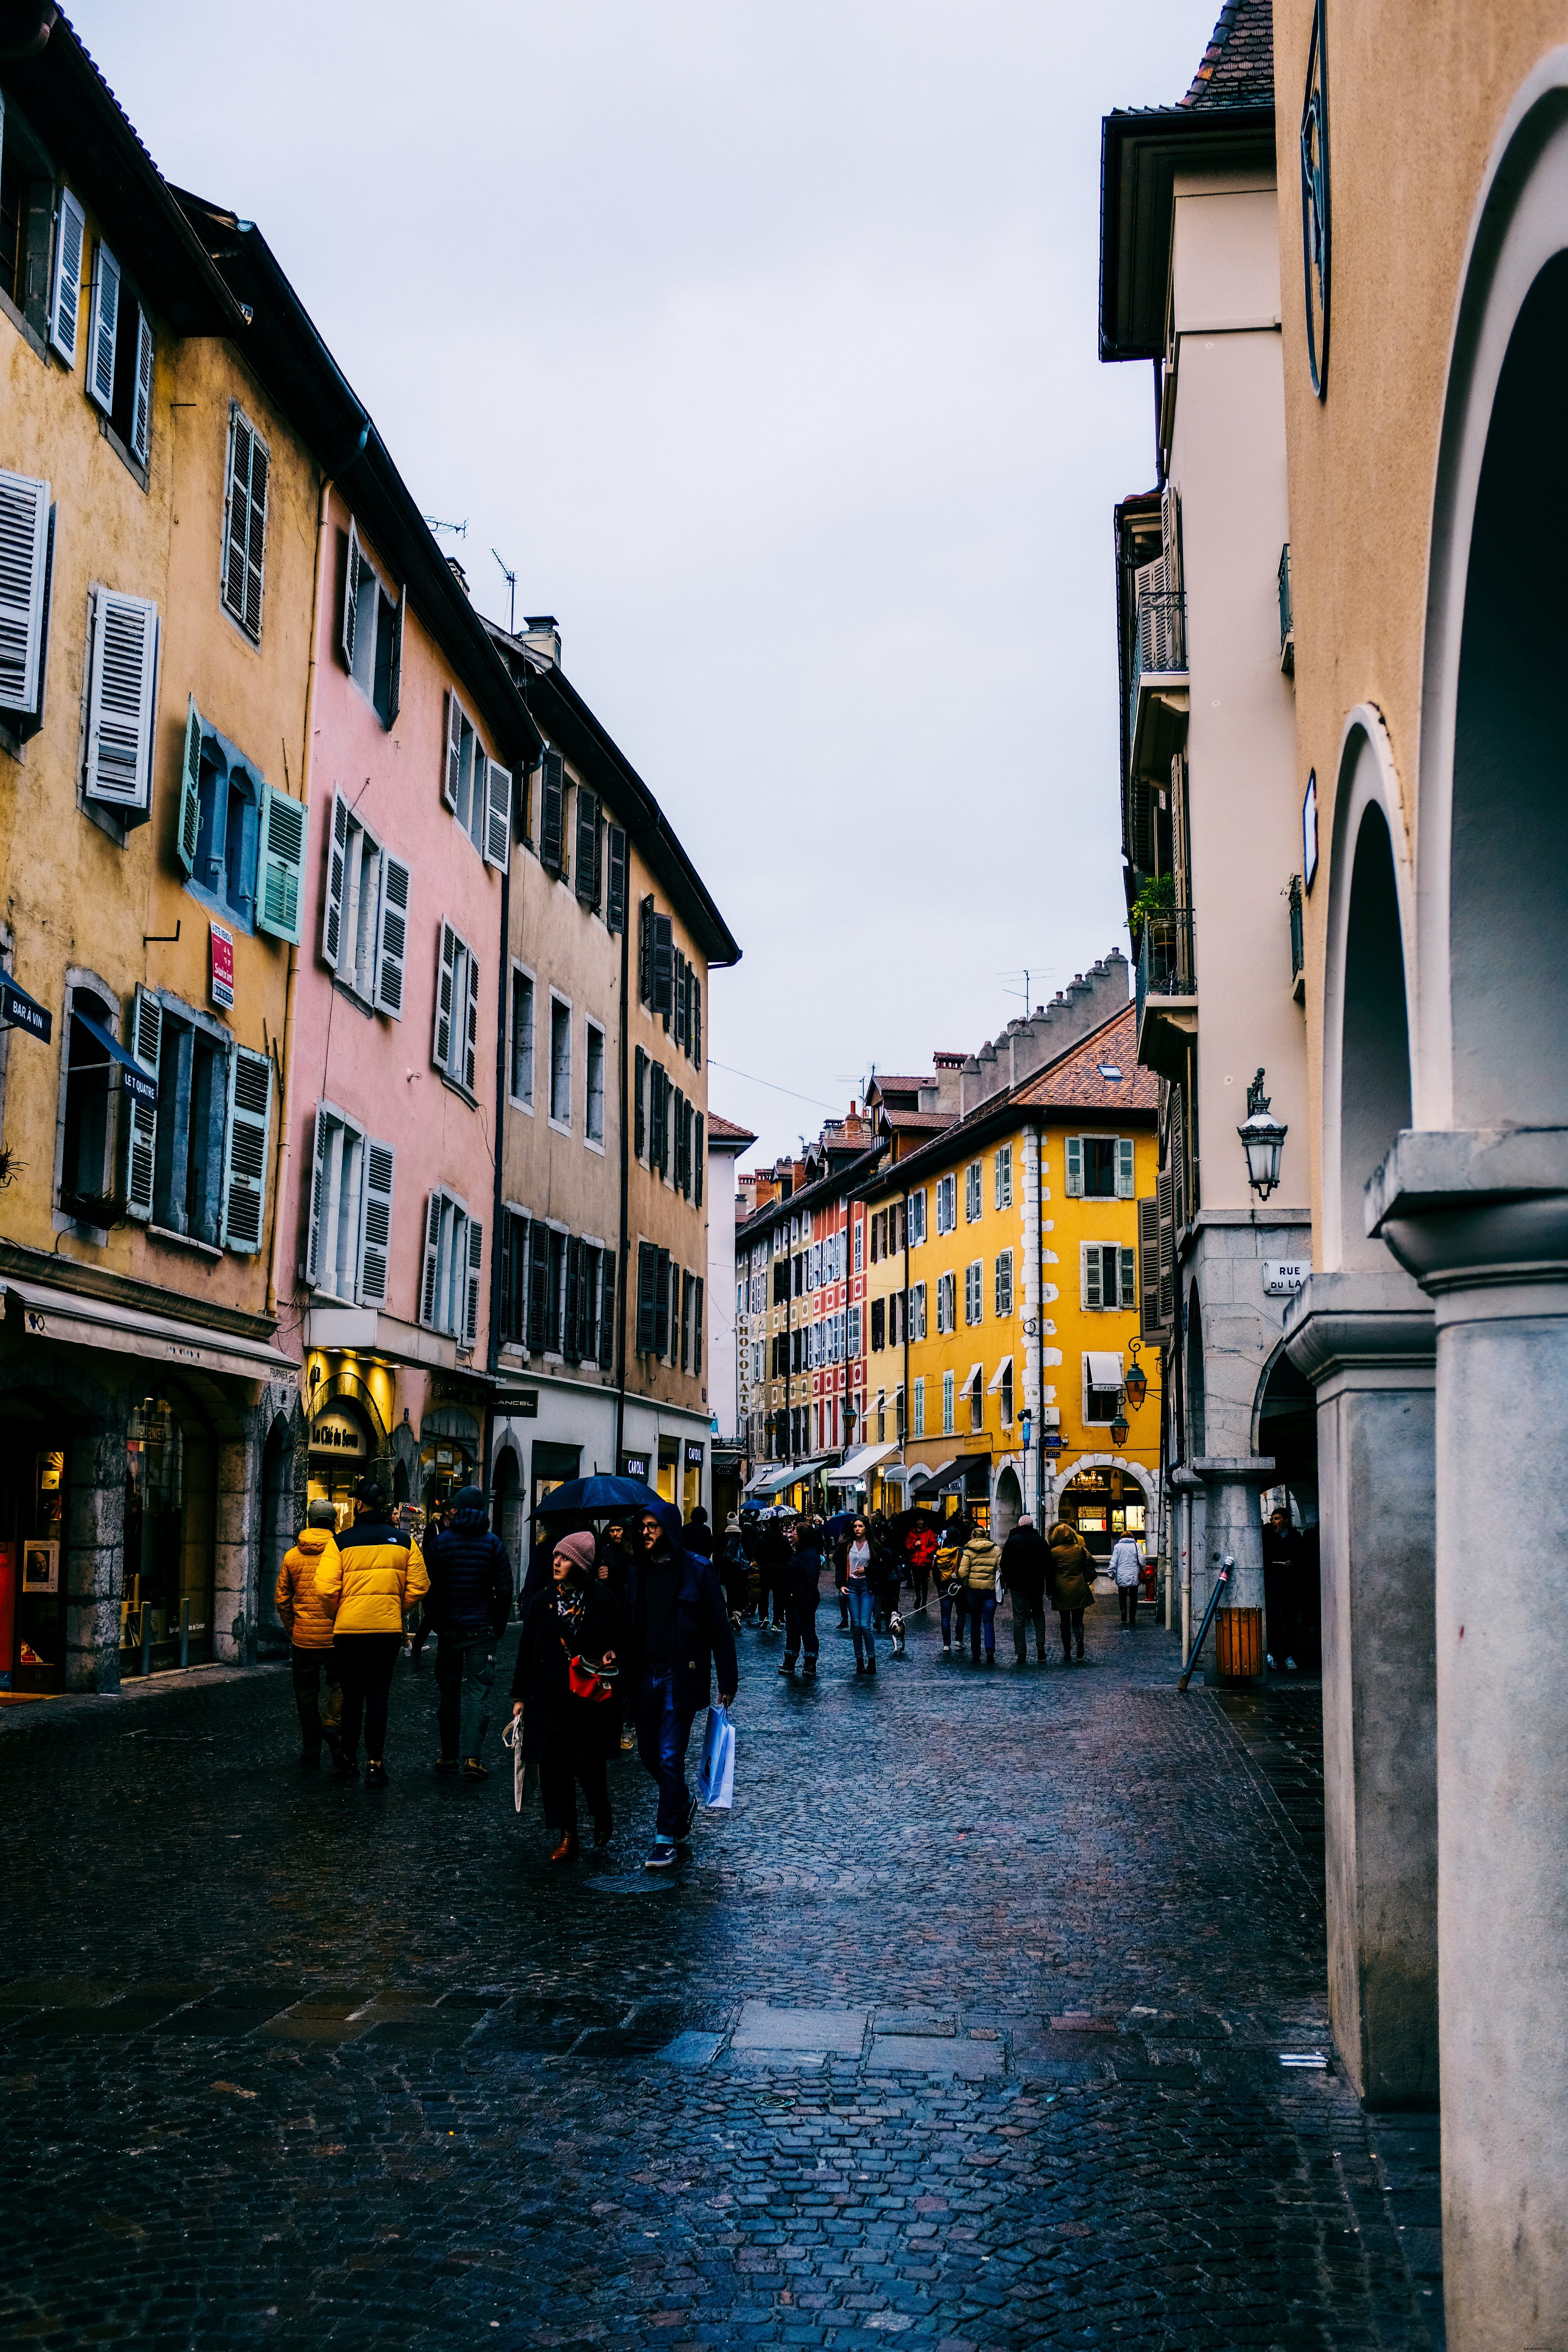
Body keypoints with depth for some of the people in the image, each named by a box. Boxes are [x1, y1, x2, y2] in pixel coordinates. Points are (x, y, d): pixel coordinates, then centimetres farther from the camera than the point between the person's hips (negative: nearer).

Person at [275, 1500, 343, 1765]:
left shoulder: (291, 1557, 5)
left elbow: (282, 1599, 9)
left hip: (303, 1636, 2)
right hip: (335, 1635, -2)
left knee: (306, 1694, 11)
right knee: (341, 1683, 17)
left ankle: (312, 1755, 14)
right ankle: (332, 1723, -9)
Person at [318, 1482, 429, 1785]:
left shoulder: (343, 1542, -4)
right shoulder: (405, 1541, 2)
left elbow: (326, 1588, -10)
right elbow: (419, 1586, 1)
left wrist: (339, 1612, 10)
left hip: (349, 1627, -1)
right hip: (388, 1628, 1)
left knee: (352, 1693, 14)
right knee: (378, 1694, 4)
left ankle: (349, 1756, 26)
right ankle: (375, 1763, -3)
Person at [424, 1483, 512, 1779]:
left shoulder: (441, 1542, -1)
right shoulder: (493, 1544, 0)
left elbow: (429, 1587, 0)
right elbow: (505, 1590, -1)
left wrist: (433, 1622, 11)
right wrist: (499, 1627, 9)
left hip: (448, 1628, 1)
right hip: (482, 1629, -1)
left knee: (448, 1691, 12)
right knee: (478, 1691, -1)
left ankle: (449, 1755, 17)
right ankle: (472, 1757, -11)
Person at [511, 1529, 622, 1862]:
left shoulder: (604, 1600, -2)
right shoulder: (542, 1602, 7)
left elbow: (619, 1641, 8)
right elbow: (527, 1650, 10)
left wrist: (613, 1656, -14)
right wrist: (519, 1696, 9)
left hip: (588, 1697, -3)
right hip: (548, 1699, 3)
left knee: (586, 1763, -6)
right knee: (553, 1765, 1)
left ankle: (603, 1817, 23)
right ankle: (566, 1835, 10)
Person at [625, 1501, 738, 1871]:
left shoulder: (697, 1571, -5)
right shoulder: (638, 1573, 9)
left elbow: (719, 1628, -5)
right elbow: (628, 1626, 11)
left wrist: (728, 1681, -7)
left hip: (681, 1677, -5)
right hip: (646, 1677, 5)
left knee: (670, 1757, -6)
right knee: (649, 1754, 12)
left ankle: (668, 1837, 3)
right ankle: (682, 1804, 38)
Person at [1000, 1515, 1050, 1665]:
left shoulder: (1012, 1541, -4)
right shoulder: (1041, 1541, 2)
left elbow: (1005, 1564, -4)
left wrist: (1006, 1582, 6)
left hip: (1018, 1585, -2)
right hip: (1037, 1585, 2)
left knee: (1019, 1619, 1)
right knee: (1039, 1615, 16)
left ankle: (1021, 1654, -2)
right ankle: (1040, 1645, -3)